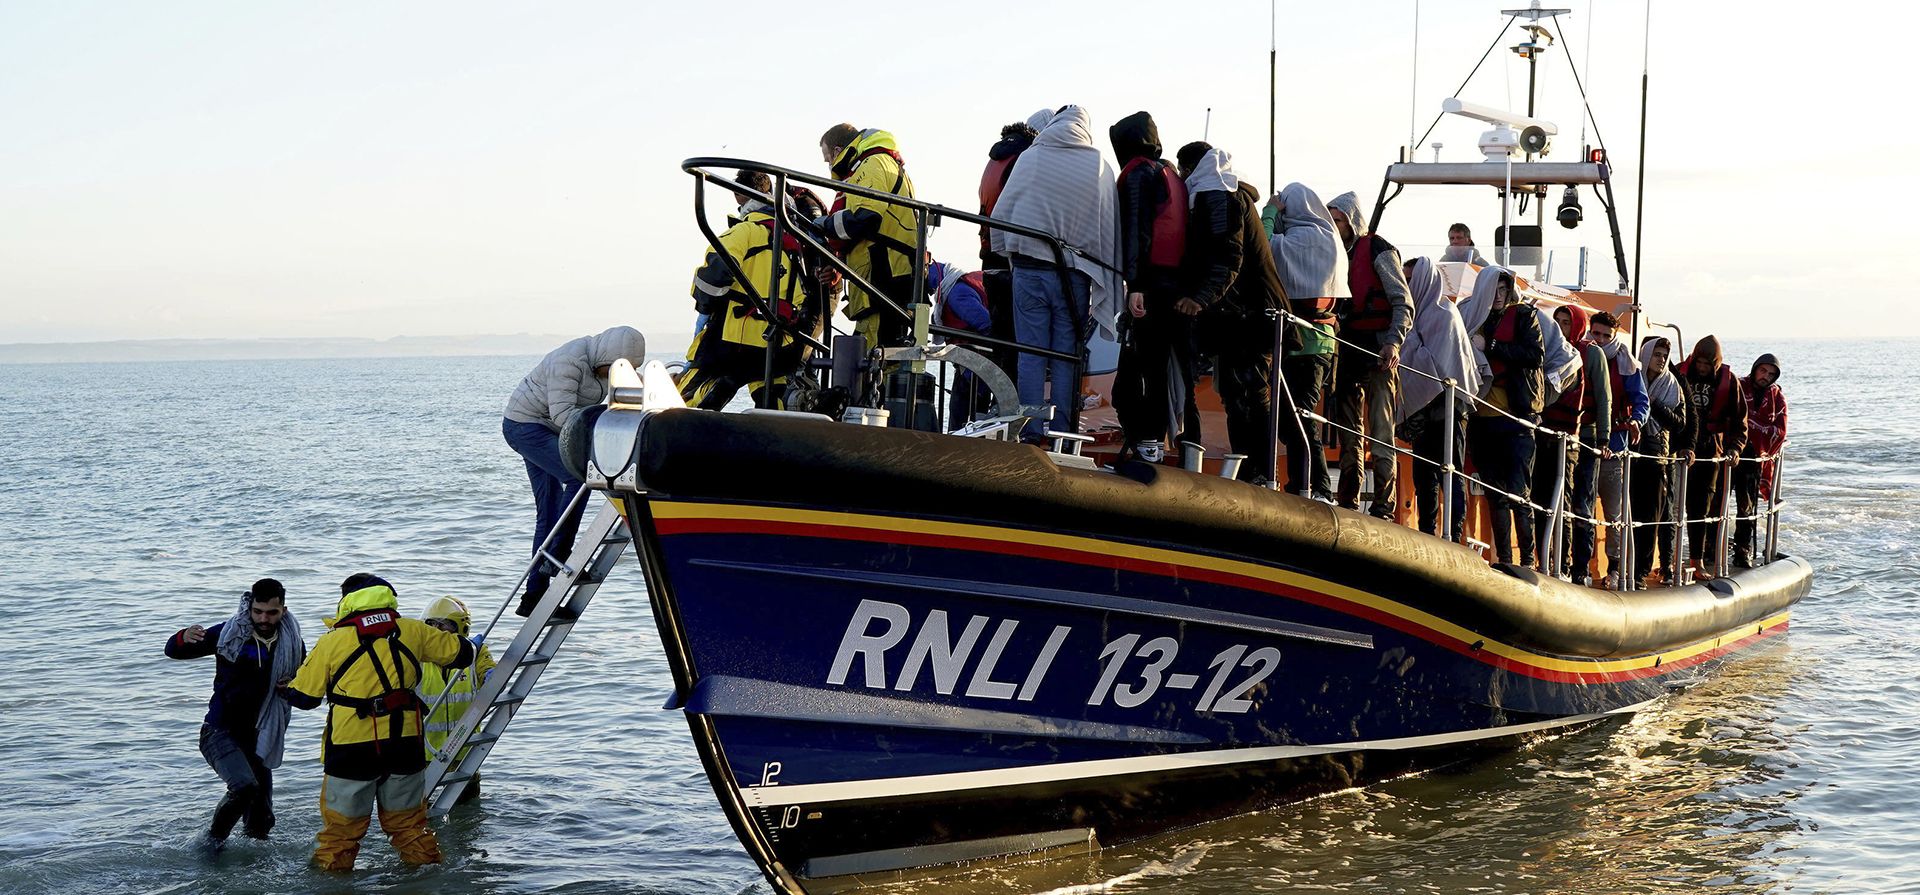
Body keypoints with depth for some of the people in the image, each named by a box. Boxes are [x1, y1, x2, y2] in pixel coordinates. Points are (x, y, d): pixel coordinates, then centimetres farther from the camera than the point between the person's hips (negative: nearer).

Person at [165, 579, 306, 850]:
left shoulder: (292, 643, 0)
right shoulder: (229, 634, -9)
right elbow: (173, 651, -5)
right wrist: (184, 638, -29)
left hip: (257, 739, 4)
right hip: (221, 732, -4)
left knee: (260, 824, 6)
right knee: (244, 786, -31)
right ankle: (214, 840, -8)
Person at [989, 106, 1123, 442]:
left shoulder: (1030, 157, 0)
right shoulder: (1100, 165, 2)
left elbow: (1001, 212, 2)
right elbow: (1111, 227, 5)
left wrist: (1004, 252, 14)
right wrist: (1107, 284, 10)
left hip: (1030, 270, -1)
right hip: (1076, 275, 1)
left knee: (1031, 353, 2)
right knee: (1066, 356, 6)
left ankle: (1031, 433, -1)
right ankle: (1061, 433, 4)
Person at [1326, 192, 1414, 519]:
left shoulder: (1379, 251, -3)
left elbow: (1403, 303, -8)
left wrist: (1393, 342, -20)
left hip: (1377, 351, -7)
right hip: (1347, 351, 7)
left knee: (1380, 433, -8)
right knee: (1349, 433, 8)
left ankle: (1383, 507, -9)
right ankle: (1348, 504, 11)